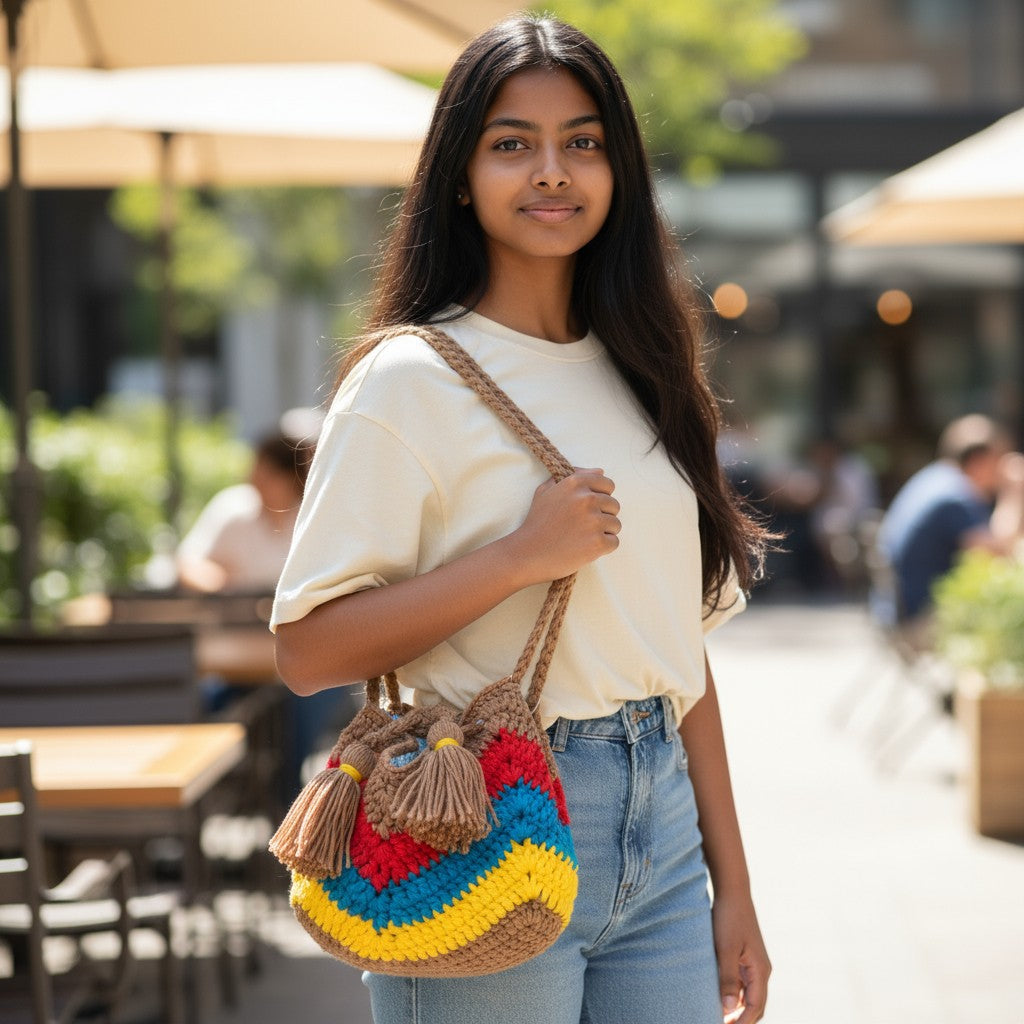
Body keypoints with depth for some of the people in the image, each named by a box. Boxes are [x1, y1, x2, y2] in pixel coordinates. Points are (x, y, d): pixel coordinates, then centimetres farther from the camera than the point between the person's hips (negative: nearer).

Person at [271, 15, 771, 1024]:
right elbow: (307, 652, -14)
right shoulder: (407, 381, -7)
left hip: (659, 823, 6)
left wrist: (732, 883, 10)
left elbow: (680, 643, 12)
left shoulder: (642, 376, 11)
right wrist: (520, 556, -20)